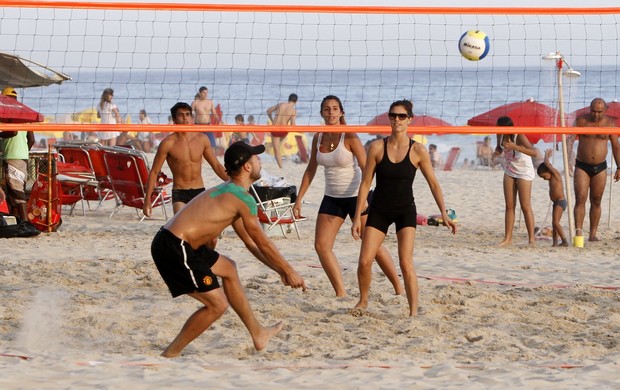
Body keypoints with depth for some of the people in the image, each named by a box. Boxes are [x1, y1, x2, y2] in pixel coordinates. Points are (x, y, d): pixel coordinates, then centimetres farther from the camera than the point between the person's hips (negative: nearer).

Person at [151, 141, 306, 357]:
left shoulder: (227, 192, 21)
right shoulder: (243, 198, -10)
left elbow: (251, 242, 27)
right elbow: (263, 244, -4)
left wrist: (280, 270, 28)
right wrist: (289, 271, 7)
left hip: (179, 243, 11)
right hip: (175, 249, -11)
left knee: (228, 269, 27)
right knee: (217, 305, -6)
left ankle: (258, 333, 35)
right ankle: (169, 355, 3)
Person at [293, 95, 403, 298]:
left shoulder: (349, 136, -14)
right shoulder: (318, 137, 2)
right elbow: (311, 170, 12)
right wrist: (299, 199, 10)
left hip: (355, 196, -5)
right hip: (331, 198, 6)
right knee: (321, 245, -5)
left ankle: (399, 289, 8)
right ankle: (341, 293, 1)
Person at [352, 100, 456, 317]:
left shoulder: (418, 151, -8)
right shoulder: (377, 147, -6)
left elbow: (433, 183, 1)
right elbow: (366, 183, -2)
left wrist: (444, 214, -4)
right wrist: (357, 217, -4)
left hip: (405, 210, -1)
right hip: (379, 209, 1)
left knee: (406, 263, -14)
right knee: (364, 262, -3)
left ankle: (414, 311, -7)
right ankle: (363, 301, 23)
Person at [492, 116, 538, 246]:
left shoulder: (519, 136, -25)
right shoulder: (500, 135, -7)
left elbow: (534, 152, -37)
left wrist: (515, 147, -47)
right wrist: (497, 152, -9)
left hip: (524, 172, -6)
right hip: (509, 171, 6)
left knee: (525, 206, -9)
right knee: (509, 206, 3)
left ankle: (532, 238, -6)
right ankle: (508, 238, 3)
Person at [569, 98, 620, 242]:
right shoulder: (581, 120, -3)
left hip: (600, 167, 2)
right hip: (582, 166, -2)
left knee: (596, 202, 5)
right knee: (580, 199, -12)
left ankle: (593, 234, 10)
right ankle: (578, 231, -18)